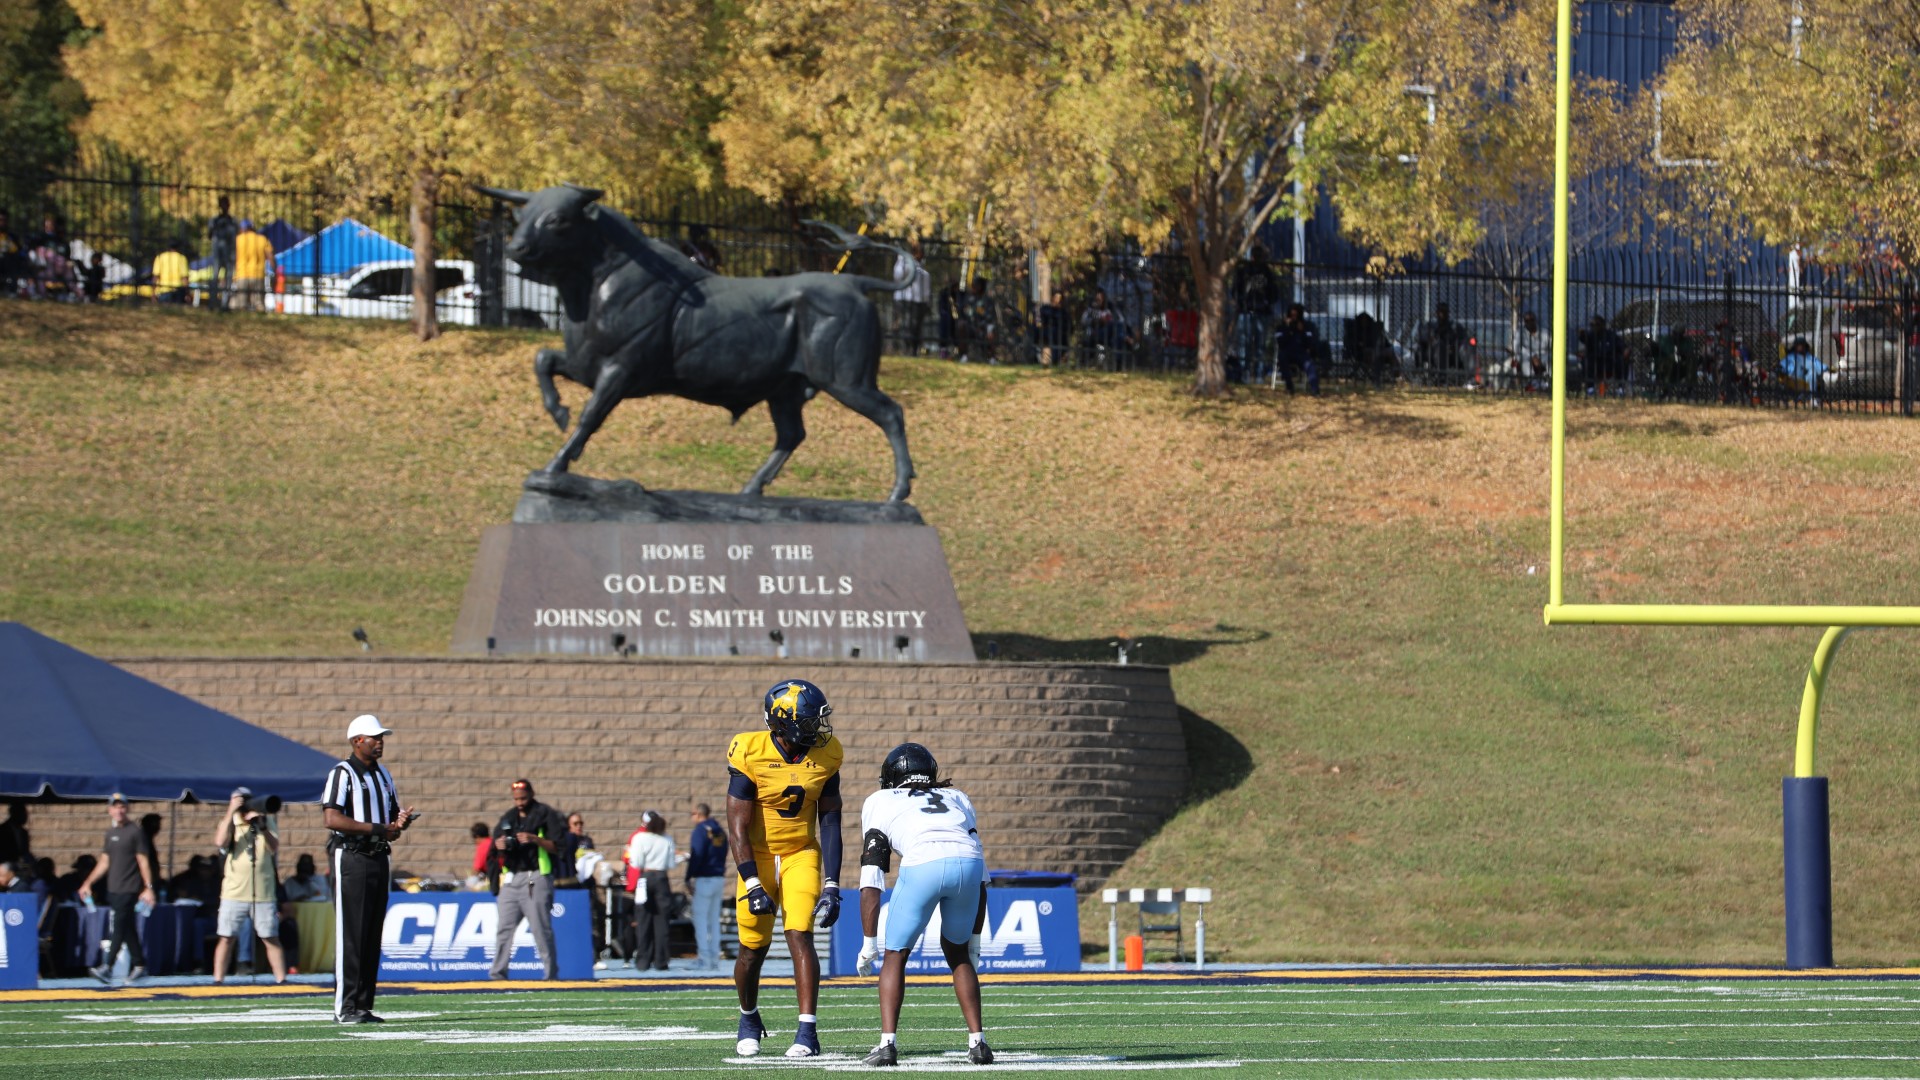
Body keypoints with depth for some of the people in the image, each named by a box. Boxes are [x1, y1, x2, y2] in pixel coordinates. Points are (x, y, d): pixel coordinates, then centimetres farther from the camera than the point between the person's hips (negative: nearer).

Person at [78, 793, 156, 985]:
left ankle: (107, 967, -18)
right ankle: (139, 966, 14)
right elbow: (104, 863, 20)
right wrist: (88, 883, 14)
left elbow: (143, 861, -8)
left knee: (120, 926, -12)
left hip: (129, 889, -7)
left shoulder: (135, 832, -5)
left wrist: (148, 888, -15)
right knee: (128, 929, 9)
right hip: (113, 889, 7)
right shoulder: (111, 833, 15)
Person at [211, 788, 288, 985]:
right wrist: (231, 812, -19)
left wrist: (263, 828, -23)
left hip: (264, 893, 0)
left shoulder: (267, 821, 5)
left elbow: (274, 848, -7)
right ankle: (217, 981, 2)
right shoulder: (229, 822, 3)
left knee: (271, 938, 2)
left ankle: (281, 980, 4)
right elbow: (220, 842, -17)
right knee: (226, 938, -1)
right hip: (234, 893, 0)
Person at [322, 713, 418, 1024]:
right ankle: (345, 1007, -8)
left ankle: (364, 1006, 9)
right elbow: (332, 819, -18)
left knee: (372, 937, 7)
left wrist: (400, 822, -4)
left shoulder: (383, 775, 18)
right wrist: (377, 829, -20)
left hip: (379, 859, 8)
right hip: (351, 858, -8)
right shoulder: (342, 774, -7)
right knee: (350, 936, -9)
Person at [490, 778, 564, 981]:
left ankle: (551, 973, -3)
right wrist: (499, 845, -5)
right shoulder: (508, 818, 16)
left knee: (541, 928, -7)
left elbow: (556, 846, -7)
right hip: (511, 878, 6)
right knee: (504, 927, 4)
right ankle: (497, 974, 7)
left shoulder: (545, 814, 0)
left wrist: (534, 839, -21)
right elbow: (496, 849, 18)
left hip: (536, 878, -6)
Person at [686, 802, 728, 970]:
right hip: (719, 879, 7)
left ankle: (705, 958, -8)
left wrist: (689, 879, -13)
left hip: (704, 879, -7)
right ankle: (714, 959, 10)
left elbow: (696, 857, -16)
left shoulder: (701, 830, -10)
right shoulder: (720, 831, 14)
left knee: (700, 918, -3)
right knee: (714, 920, 11)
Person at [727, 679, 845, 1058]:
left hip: (801, 856, 2)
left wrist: (831, 885, -9)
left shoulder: (824, 756, -7)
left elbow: (830, 823, -3)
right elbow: (737, 828, -16)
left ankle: (808, 1030, -16)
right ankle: (749, 1018, 31)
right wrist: (752, 885, -23)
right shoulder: (751, 754, -18)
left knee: (800, 937, -15)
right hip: (758, 856, -2)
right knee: (753, 947, 4)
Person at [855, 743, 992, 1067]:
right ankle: (977, 1042, 17)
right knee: (957, 952, 25)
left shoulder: (880, 802, 28)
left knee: (896, 954, 16)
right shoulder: (957, 798, 36)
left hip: (921, 867, -3)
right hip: (969, 865, 3)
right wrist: (975, 937, 36)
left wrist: (869, 943, 20)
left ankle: (887, 1044, 3)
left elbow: (871, 881, 19)